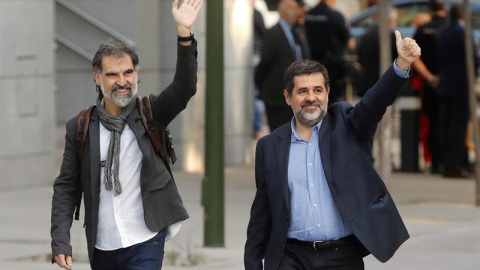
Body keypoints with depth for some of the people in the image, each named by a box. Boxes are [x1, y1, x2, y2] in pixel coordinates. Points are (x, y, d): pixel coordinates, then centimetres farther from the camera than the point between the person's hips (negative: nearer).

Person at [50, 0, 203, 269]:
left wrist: (185, 35, -31)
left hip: (145, 244, -3)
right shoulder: (80, 128, 1)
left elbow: (184, 89, -18)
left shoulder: (150, 113, -1)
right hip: (102, 248, 3)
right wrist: (60, 243, -6)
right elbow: (67, 188, 3)